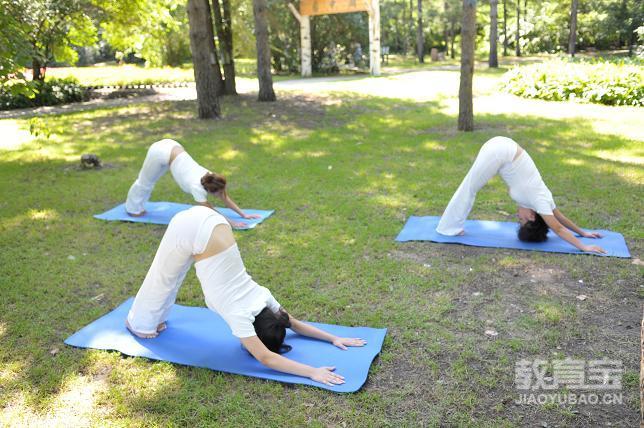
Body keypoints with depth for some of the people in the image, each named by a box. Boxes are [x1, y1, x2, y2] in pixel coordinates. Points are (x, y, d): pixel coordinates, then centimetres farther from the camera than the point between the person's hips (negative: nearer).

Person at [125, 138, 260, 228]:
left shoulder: (211, 179, -12)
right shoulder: (197, 187, -29)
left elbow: (226, 199, -6)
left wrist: (244, 215, -10)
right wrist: (231, 223, -32)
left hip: (170, 147, 7)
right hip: (160, 152, -7)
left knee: (149, 181, 28)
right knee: (145, 182, 18)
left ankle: (136, 206, 51)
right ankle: (133, 209, 43)